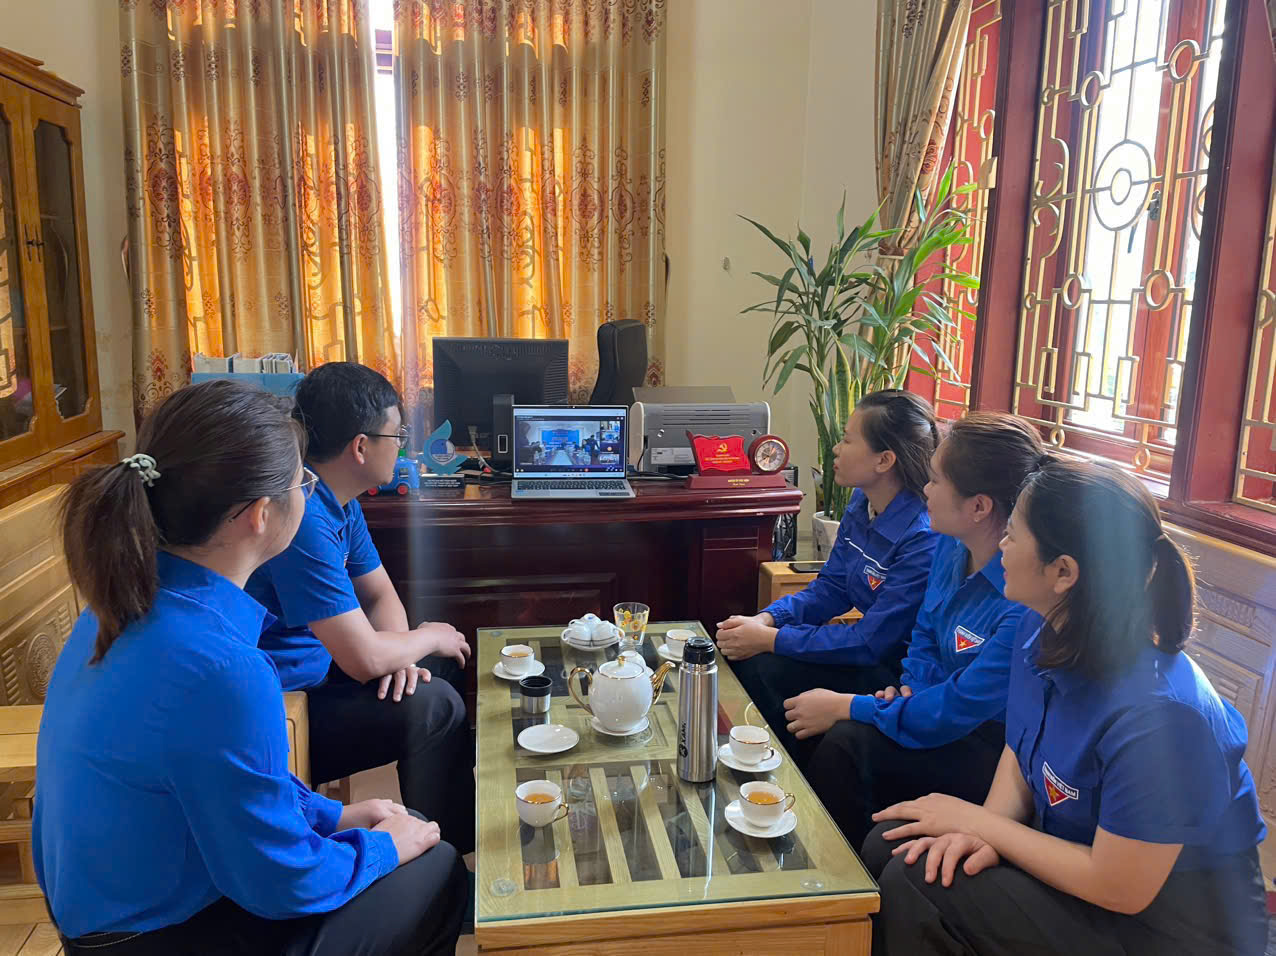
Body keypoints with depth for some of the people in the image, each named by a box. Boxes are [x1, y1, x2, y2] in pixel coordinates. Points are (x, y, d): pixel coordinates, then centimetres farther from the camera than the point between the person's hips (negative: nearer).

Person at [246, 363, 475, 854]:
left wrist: (396, 655, -10)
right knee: (432, 704, -22)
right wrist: (428, 638, -10)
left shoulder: (340, 502, 3)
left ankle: (470, 822, 23)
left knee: (448, 665, 10)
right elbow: (364, 659, -31)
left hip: (315, 668, 10)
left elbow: (380, 595, 11)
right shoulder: (303, 517, -29)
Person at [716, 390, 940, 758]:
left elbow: (870, 643, -25)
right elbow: (830, 589, 7)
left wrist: (769, 639, -22)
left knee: (764, 670, -22)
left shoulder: (923, 540, -27)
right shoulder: (861, 504, 0)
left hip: (899, 671, -8)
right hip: (870, 648, 8)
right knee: (740, 655, -6)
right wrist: (766, 619, -10)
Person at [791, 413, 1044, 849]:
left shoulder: (1028, 599, -30)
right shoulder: (951, 545, -3)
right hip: (950, 715, 8)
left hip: (992, 746, -8)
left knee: (849, 744, -24)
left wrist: (844, 707, -17)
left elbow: (952, 714, -26)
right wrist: (913, 687, -6)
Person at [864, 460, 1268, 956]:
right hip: (1082, 856, 7)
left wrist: (977, 821, -17)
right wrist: (986, 830, -14)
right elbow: (1019, 756, 6)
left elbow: (1118, 890, -25)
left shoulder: (1156, 712, -33)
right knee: (888, 846, -7)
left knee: (913, 888, -20)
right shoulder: (1040, 641, -8)